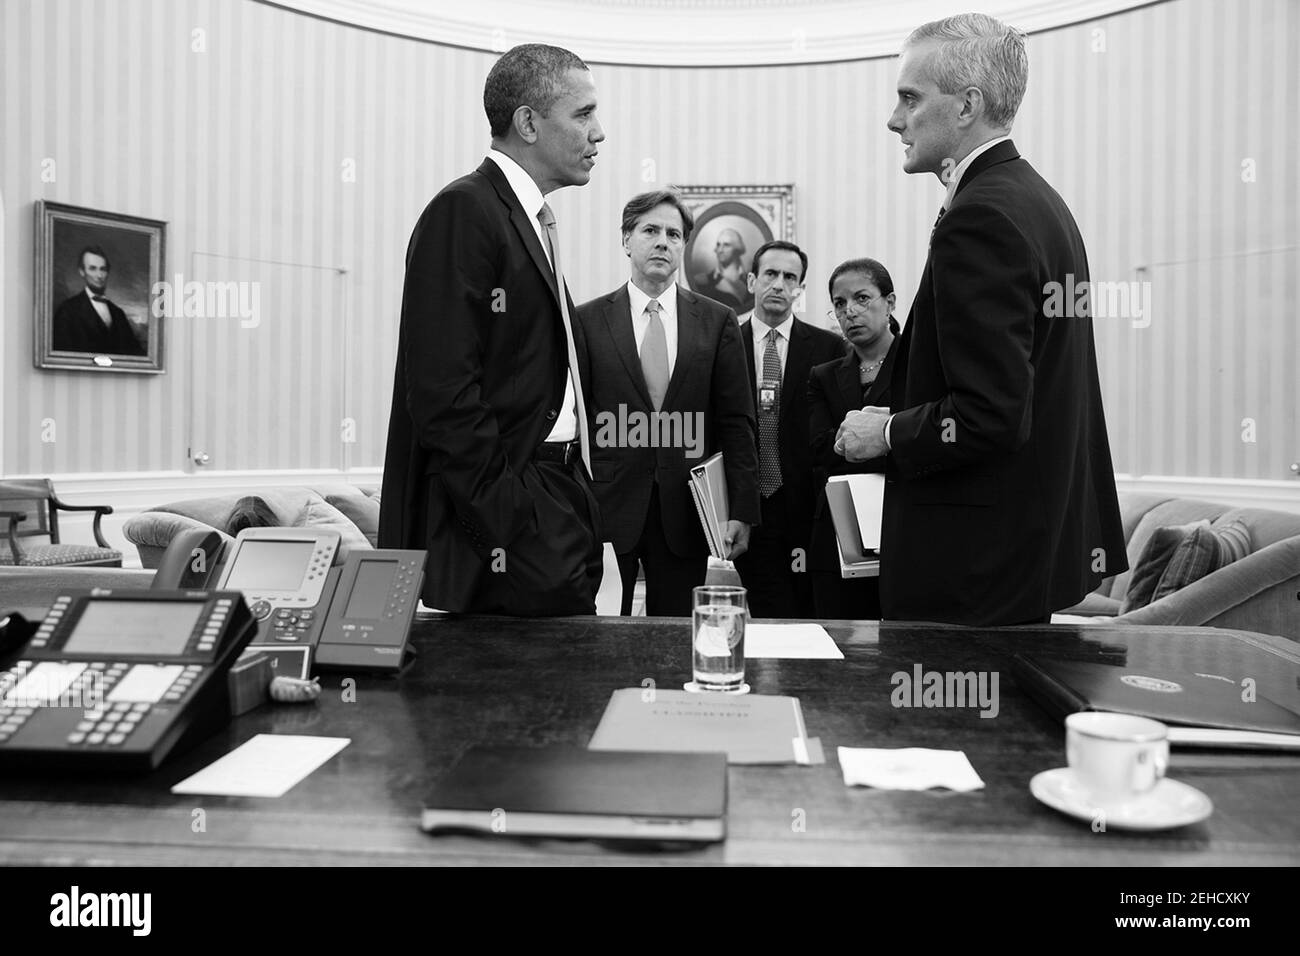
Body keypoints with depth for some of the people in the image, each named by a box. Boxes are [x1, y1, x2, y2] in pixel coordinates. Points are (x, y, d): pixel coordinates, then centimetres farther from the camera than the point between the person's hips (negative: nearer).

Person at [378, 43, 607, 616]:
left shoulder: (536, 223, 18)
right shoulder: (463, 212, -11)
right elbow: (443, 391, -18)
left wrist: (572, 501, 12)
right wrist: (504, 521, -18)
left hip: (554, 500, 9)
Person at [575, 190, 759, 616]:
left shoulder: (717, 321, 7)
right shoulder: (588, 321, 4)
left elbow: (736, 423, 4)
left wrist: (741, 511, -2)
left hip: (686, 513, 1)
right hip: (608, 509, 0)